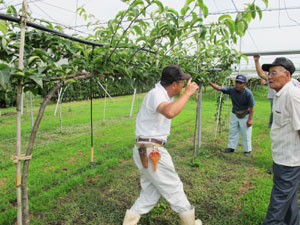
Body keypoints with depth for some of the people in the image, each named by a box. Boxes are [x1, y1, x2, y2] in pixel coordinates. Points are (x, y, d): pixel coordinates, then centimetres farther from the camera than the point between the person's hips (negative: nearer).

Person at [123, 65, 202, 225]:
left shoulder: (163, 93, 11)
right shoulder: (156, 94, -20)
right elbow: (170, 112, -42)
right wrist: (187, 93, -28)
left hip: (146, 151, 10)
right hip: (152, 151, -10)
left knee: (150, 191, 18)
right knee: (174, 188, 7)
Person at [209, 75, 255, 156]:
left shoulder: (248, 93, -24)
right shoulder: (231, 90, -15)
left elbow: (251, 107, -17)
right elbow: (219, 88, -17)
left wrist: (250, 119, -17)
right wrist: (210, 83, -33)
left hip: (245, 116, -4)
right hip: (234, 114, 4)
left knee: (246, 134, 5)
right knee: (233, 131, 13)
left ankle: (247, 150, 20)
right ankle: (231, 147, 27)